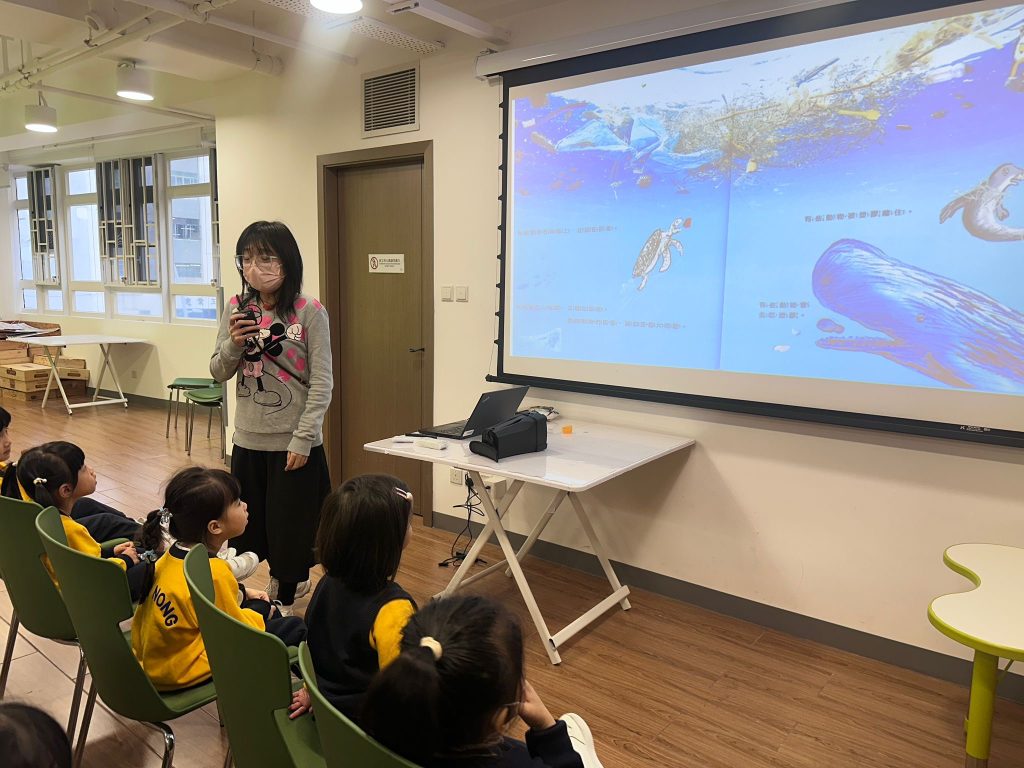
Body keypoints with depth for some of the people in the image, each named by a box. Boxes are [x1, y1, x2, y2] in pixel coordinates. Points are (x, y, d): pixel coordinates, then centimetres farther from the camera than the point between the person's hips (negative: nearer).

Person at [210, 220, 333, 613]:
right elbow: (218, 373, 8)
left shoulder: (310, 313, -11)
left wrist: (302, 440, -14)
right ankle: (281, 579, 38)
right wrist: (234, 344, -12)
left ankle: (285, 599, 30)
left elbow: (322, 383, -11)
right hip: (248, 440, 5)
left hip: (293, 443, -4)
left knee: (291, 526, 8)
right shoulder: (238, 310, 3)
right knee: (249, 524, 15)